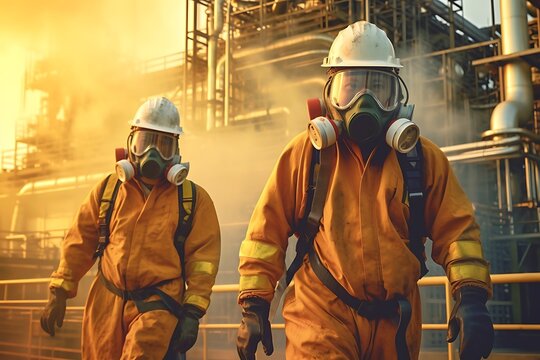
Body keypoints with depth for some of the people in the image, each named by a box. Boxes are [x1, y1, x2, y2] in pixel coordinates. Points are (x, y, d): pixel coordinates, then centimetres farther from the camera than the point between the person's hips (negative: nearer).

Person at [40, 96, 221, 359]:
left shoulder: (194, 199, 3)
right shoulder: (108, 189, 8)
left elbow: (202, 257, 0)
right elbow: (80, 242, 11)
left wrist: (193, 313, -6)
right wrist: (59, 293, 8)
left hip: (159, 306, -3)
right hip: (107, 304, 3)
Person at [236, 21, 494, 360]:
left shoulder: (422, 157, 5)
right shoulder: (306, 152, 0)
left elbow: (456, 230, 5)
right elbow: (267, 232, 2)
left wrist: (471, 295, -10)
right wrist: (254, 305, -1)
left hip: (395, 323, 3)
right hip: (322, 316, -3)